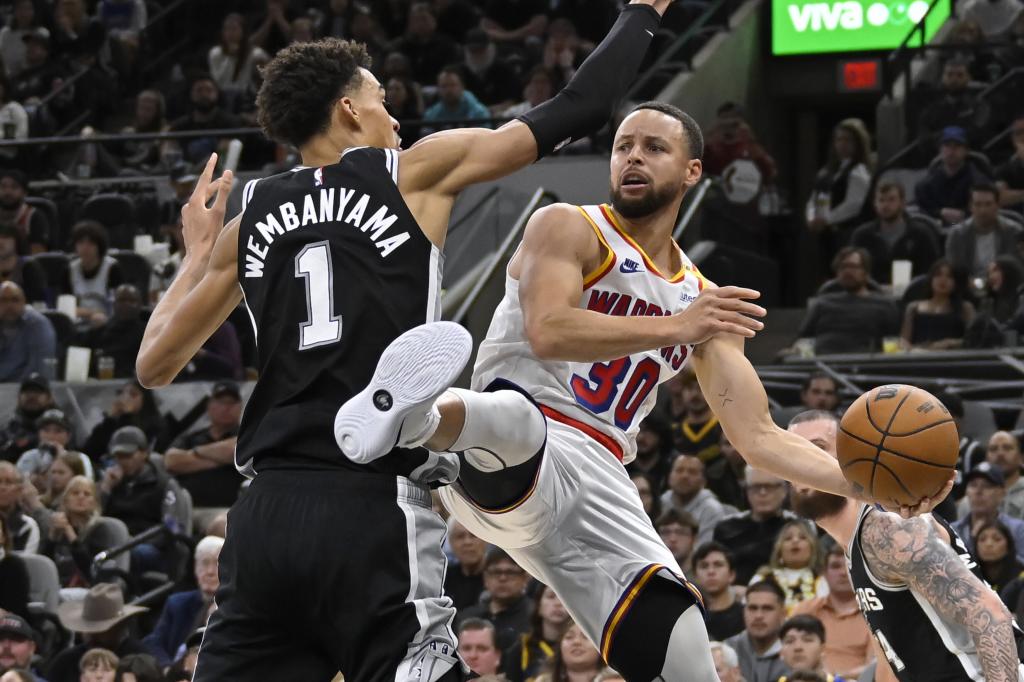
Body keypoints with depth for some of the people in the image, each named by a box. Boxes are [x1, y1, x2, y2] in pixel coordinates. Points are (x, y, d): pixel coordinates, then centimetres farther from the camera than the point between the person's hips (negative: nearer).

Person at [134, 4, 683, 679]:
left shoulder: (249, 218, 14)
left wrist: (196, 253, 34)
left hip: (268, 514, 4)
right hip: (374, 513, -4)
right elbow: (578, 112, 8)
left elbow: (154, 364, 19)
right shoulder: (414, 172, 5)